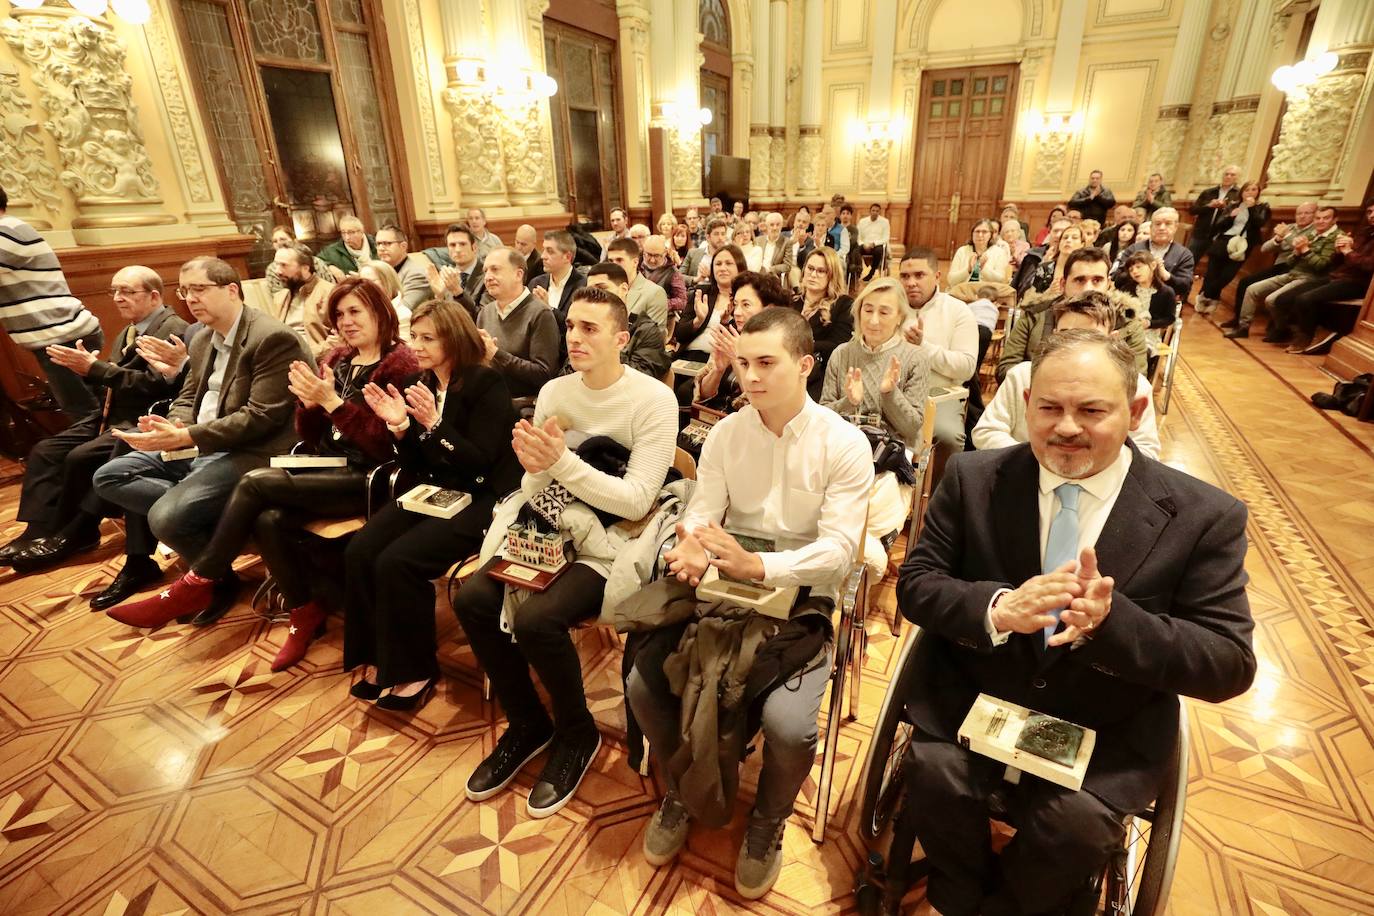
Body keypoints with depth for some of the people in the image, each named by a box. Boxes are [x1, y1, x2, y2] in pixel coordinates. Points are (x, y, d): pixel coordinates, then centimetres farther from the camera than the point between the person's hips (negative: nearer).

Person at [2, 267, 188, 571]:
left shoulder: (173, 330, -13)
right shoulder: (129, 331, 19)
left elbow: (157, 384, -23)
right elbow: (111, 379, 20)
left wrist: (95, 368, -21)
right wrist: (87, 367, -2)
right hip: (110, 416, 10)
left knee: (81, 457, -22)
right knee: (44, 451, -1)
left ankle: (71, 535, -2)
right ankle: (40, 531, -2)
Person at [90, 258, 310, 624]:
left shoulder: (273, 338, -16)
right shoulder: (202, 340, 14)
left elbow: (262, 416, -22)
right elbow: (187, 397, 20)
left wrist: (184, 436, -23)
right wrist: (173, 426, -5)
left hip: (249, 453, -10)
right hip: (197, 448, 10)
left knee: (166, 516, -24)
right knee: (107, 477, 5)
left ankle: (219, 577, 3)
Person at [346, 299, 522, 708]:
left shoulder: (486, 383, -13)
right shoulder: (418, 384, 7)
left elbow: (479, 463, -18)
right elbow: (416, 466, 9)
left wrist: (433, 423, -28)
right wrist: (399, 426, -9)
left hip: (481, 499, -7)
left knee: (398, 561, -23)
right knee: (359, 551, -13)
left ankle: (414, 670, -2)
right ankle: (376, 657, 6)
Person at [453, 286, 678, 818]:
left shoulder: (653, 400, -13)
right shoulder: (554, 392, 4)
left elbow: (636, 500, -18)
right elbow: (535, 491, 5)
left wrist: (561, 462, -27)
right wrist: (532, 465, -19)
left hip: (612, 544, -6)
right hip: (554, 530, 6)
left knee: (536, 618, -26)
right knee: (471, 598, -11)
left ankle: (577, 734, 6)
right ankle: (527, 725, 13)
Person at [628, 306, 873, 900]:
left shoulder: (845, 445, -11)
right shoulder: (725, 433, 1)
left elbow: (838, 550, -17)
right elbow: (701, 513, -1)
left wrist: (758, 566, -33)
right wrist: (690, 550, -26)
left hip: (802, 596, -3)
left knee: (786, 720, -24)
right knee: (643, 683, -11)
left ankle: (768, 822, 15)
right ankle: (678, 794, 22)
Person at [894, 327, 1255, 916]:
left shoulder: (1204, 516, -8)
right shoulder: (973, 479, -6)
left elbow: (1230, 664, -9)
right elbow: (916, 584, -7)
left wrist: (1108, 621, -30)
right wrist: (999, 610, -28)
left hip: (1108, 728, 0)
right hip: (974, 693, 1)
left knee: (1079, 820, -24)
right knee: (934, 773, -21)